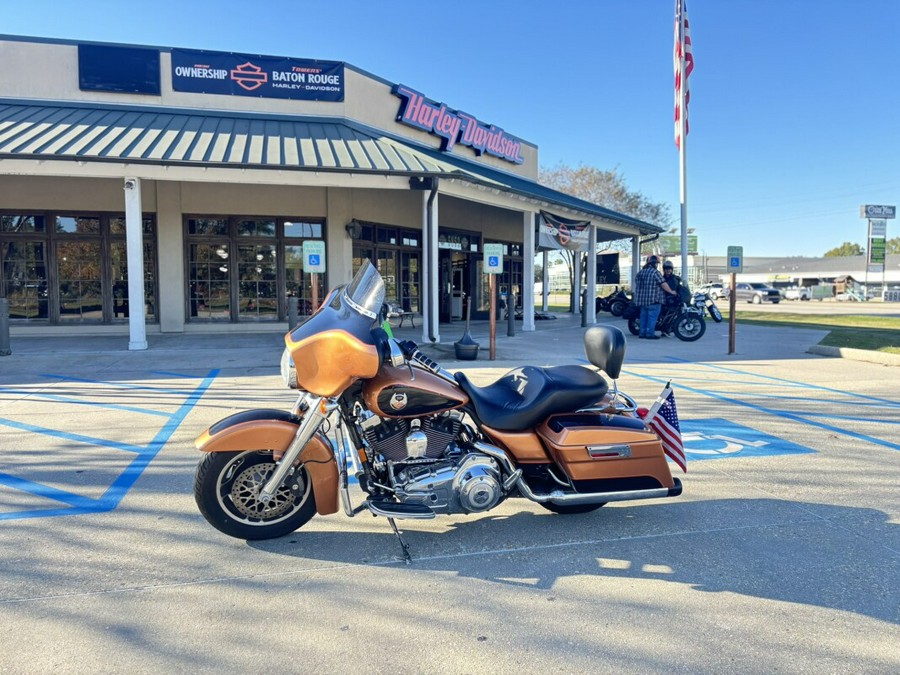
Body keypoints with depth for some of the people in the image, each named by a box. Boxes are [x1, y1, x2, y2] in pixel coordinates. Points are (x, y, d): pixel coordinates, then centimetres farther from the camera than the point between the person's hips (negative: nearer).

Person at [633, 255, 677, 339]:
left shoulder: (640, 272, 13)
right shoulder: (655, 272, -11)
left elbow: (637, 283, 21)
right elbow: (663, 284, -12)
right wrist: (671, 291, 0)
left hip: (642, 299, 8)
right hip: (653, 300, -8)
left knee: (644, 316, 12)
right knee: (652, 317, -4)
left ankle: (642, 333, 13)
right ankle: (650, 334, -5)